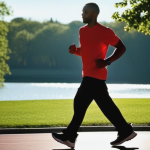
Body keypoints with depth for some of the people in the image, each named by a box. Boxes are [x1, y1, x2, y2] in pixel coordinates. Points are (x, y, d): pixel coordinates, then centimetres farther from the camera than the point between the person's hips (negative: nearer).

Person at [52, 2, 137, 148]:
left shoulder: (104, 31, -11)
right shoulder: (82, 31, 13)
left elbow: (121, 47, -6)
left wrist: (107, 61, -17)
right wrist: (75, 50, 3)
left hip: (95, 75, -9)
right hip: (89, 74, 9)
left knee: (80, 103, -8)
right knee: (106, 105, 10)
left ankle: (69, 137, -2)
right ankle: (126, 132, 17)